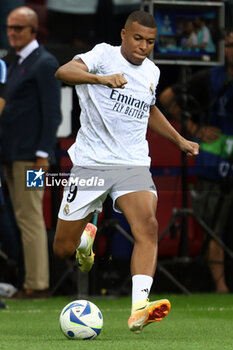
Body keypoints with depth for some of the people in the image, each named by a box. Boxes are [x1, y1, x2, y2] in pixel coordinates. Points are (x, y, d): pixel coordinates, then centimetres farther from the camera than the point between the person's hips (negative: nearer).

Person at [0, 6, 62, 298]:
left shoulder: (44, 63, -9)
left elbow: (52, 111, -13)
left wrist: (43, 153, -18)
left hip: (30, 154, -9)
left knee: (31, 218, -9)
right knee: (25, 219, 10)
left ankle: (37, 284, -8)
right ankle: (33, 281, 13)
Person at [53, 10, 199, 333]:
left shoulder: (152, 71, 13)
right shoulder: (104, 54, -5)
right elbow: (64, 72, -25)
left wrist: (180, 140, 30)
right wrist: (102, 78, -41)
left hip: (133, 164, 3)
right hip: (91, 163, -3)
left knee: (148, 226, -25)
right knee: (63, 249, 2)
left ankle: (139, 309, -36)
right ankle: (85, 237, 41)